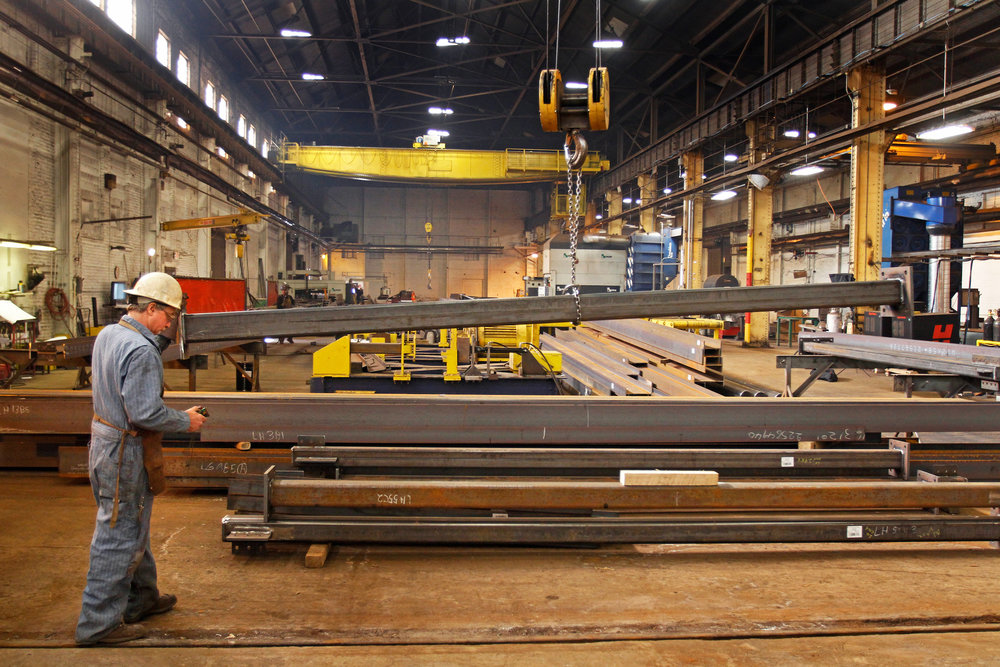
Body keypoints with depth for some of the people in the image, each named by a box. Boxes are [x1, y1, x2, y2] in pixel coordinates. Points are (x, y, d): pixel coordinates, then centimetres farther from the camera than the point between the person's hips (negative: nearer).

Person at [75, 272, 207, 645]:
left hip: (105, 440, 10)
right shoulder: (141, 350, -23)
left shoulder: (107, 335, 7)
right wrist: (185, 421, -11)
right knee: (119, 537, 0)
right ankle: (99, 623, 11)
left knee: (133, 528, 21)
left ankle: (140, 600, 36)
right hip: (125, 452, -10)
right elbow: (145, 414, -26)